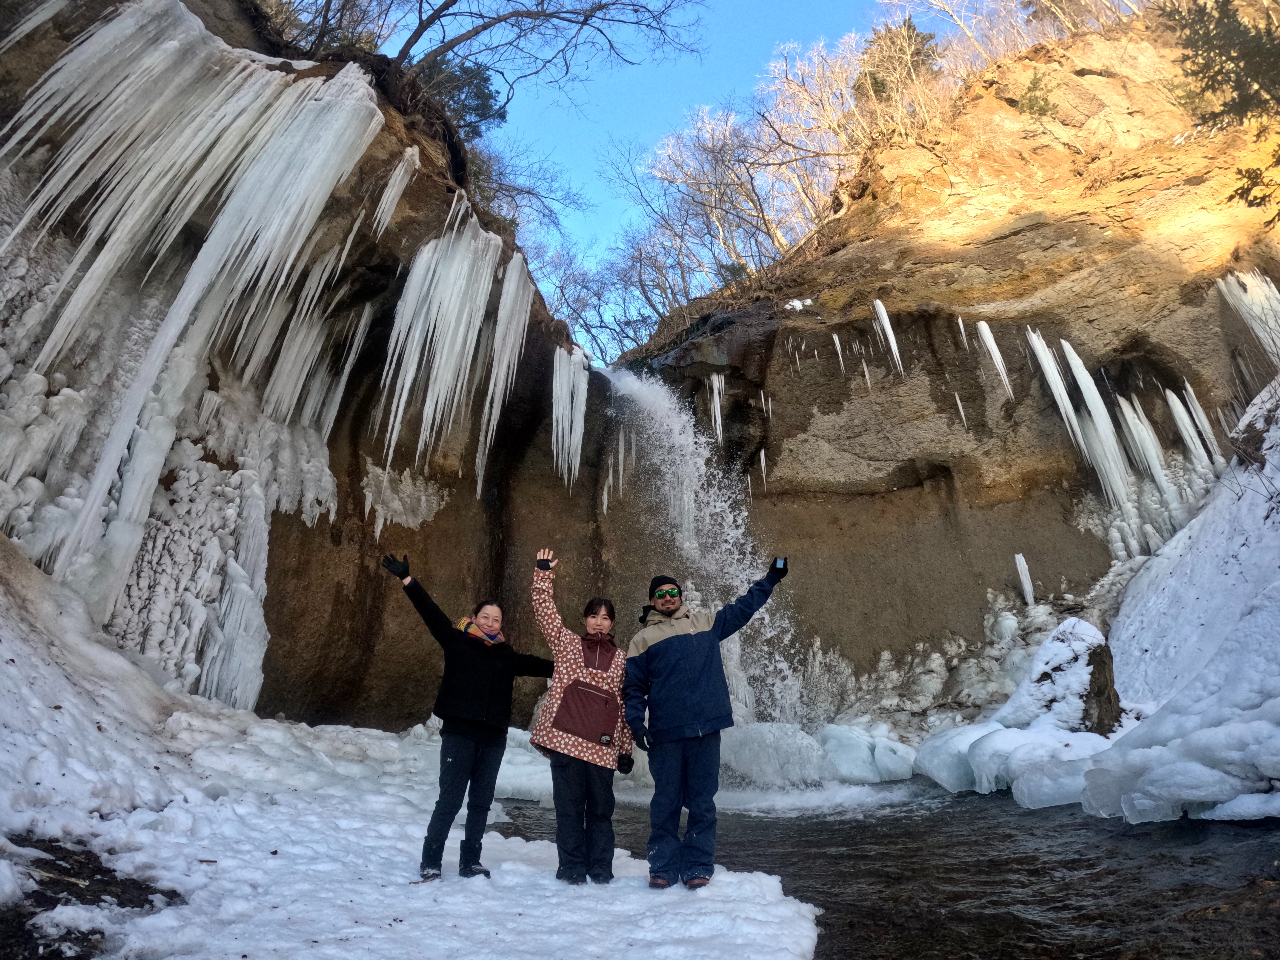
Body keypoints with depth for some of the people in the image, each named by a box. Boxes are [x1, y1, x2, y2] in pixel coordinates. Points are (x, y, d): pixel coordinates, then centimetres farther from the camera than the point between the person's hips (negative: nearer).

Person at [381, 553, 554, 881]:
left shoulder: (506, 655, 11)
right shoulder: (457, 642, 0)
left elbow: (538, 665, 22)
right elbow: (431, 613, -8)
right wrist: (406, 580, -17)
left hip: (493, 737, 4)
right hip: (459, 733, -4)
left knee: (481, 801, 11)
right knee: (450, 799, -2)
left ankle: (470, 862, 25)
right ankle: (430, 861, 15)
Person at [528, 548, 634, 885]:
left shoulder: (620, 659, 11)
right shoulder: (566, 643, 9)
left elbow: (624, 706, 12)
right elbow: (544, 607, 1)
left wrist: (626, 749, 11)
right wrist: (544, 573, -7)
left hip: (603, 745, 1)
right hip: (565, 738, -1)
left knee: (601, 807, 8)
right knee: (568, 805, 5)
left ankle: (600, 869, 23)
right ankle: (572, 867, 19)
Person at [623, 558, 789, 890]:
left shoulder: (706, 624, 14)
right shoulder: (644, 638, 8)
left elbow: (742, 608, 21)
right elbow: (633, 686, 5)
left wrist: (770, 579, 21)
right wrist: (636, 723, -7)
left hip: (706, 728, 1)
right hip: (665, 734, -1)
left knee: (702, 801, 7)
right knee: (666, 801, 6)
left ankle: (698, 866, 19)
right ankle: (663, 866, 19)